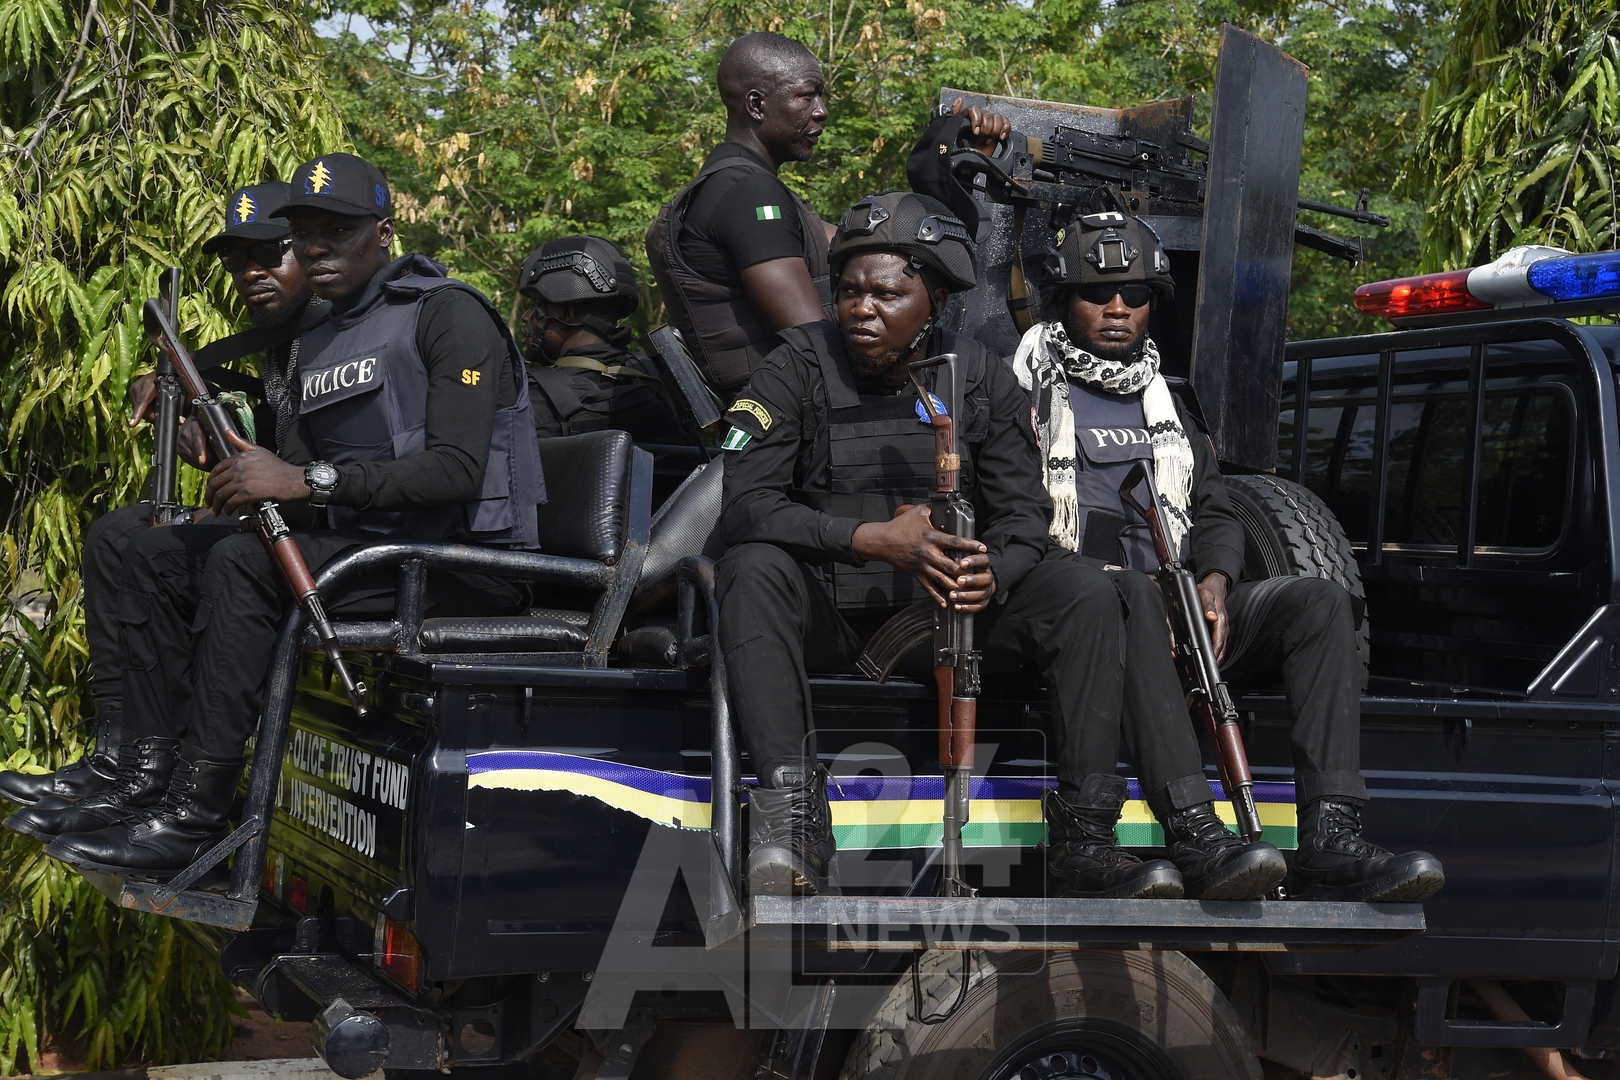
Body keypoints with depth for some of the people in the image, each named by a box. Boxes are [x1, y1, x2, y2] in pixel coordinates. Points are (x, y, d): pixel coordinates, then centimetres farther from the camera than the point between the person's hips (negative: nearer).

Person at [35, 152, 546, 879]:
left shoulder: (450, 315, -8)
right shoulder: (321, 344, 19)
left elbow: (457, 469, -20)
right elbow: (301, 469, 17)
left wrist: (311, 482, -24)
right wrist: (250, 475, -6)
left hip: (467, 561, -9)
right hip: (364, 542, 9)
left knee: (243, 563, -28)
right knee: (160, 555, 2)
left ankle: (193, 818, -30)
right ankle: (145, 777, -9)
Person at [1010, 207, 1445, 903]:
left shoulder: (1164, 404, 28)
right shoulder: (1028, 392, 10)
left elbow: (1214, 512, 23)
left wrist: (1214, 582, 1)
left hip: (1176, 614, 6)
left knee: (1319, 600, -19)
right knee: (1135, 593, -40)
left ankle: (1330, 848, -34)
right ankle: (1194, 838, -52)